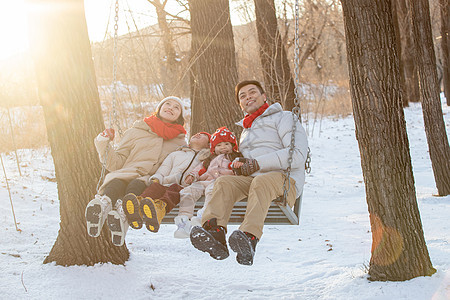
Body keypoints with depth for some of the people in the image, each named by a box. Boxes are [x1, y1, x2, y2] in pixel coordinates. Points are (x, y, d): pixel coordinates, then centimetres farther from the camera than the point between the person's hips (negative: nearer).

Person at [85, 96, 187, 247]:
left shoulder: (180, 142, 29)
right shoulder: (135, 132, 26)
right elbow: (116, 164, 18)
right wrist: (105, 144, 4)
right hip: (126, 173, 1)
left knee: (137, 185, -38)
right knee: (117, 183, -37)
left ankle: (122, 212, -69)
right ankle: (101, 204, -69)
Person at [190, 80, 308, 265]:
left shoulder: (284, 118, 11)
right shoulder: (245, 129, 33)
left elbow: (298, 154, -6)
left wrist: (257, 163, -11)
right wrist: (238, 164, 8)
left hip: (284, 180, -5)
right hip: (251, 180, 5)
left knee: (261, 181, -39)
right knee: (224, 182, -25)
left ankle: (249, 238, -59)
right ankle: (214, 232, -49)